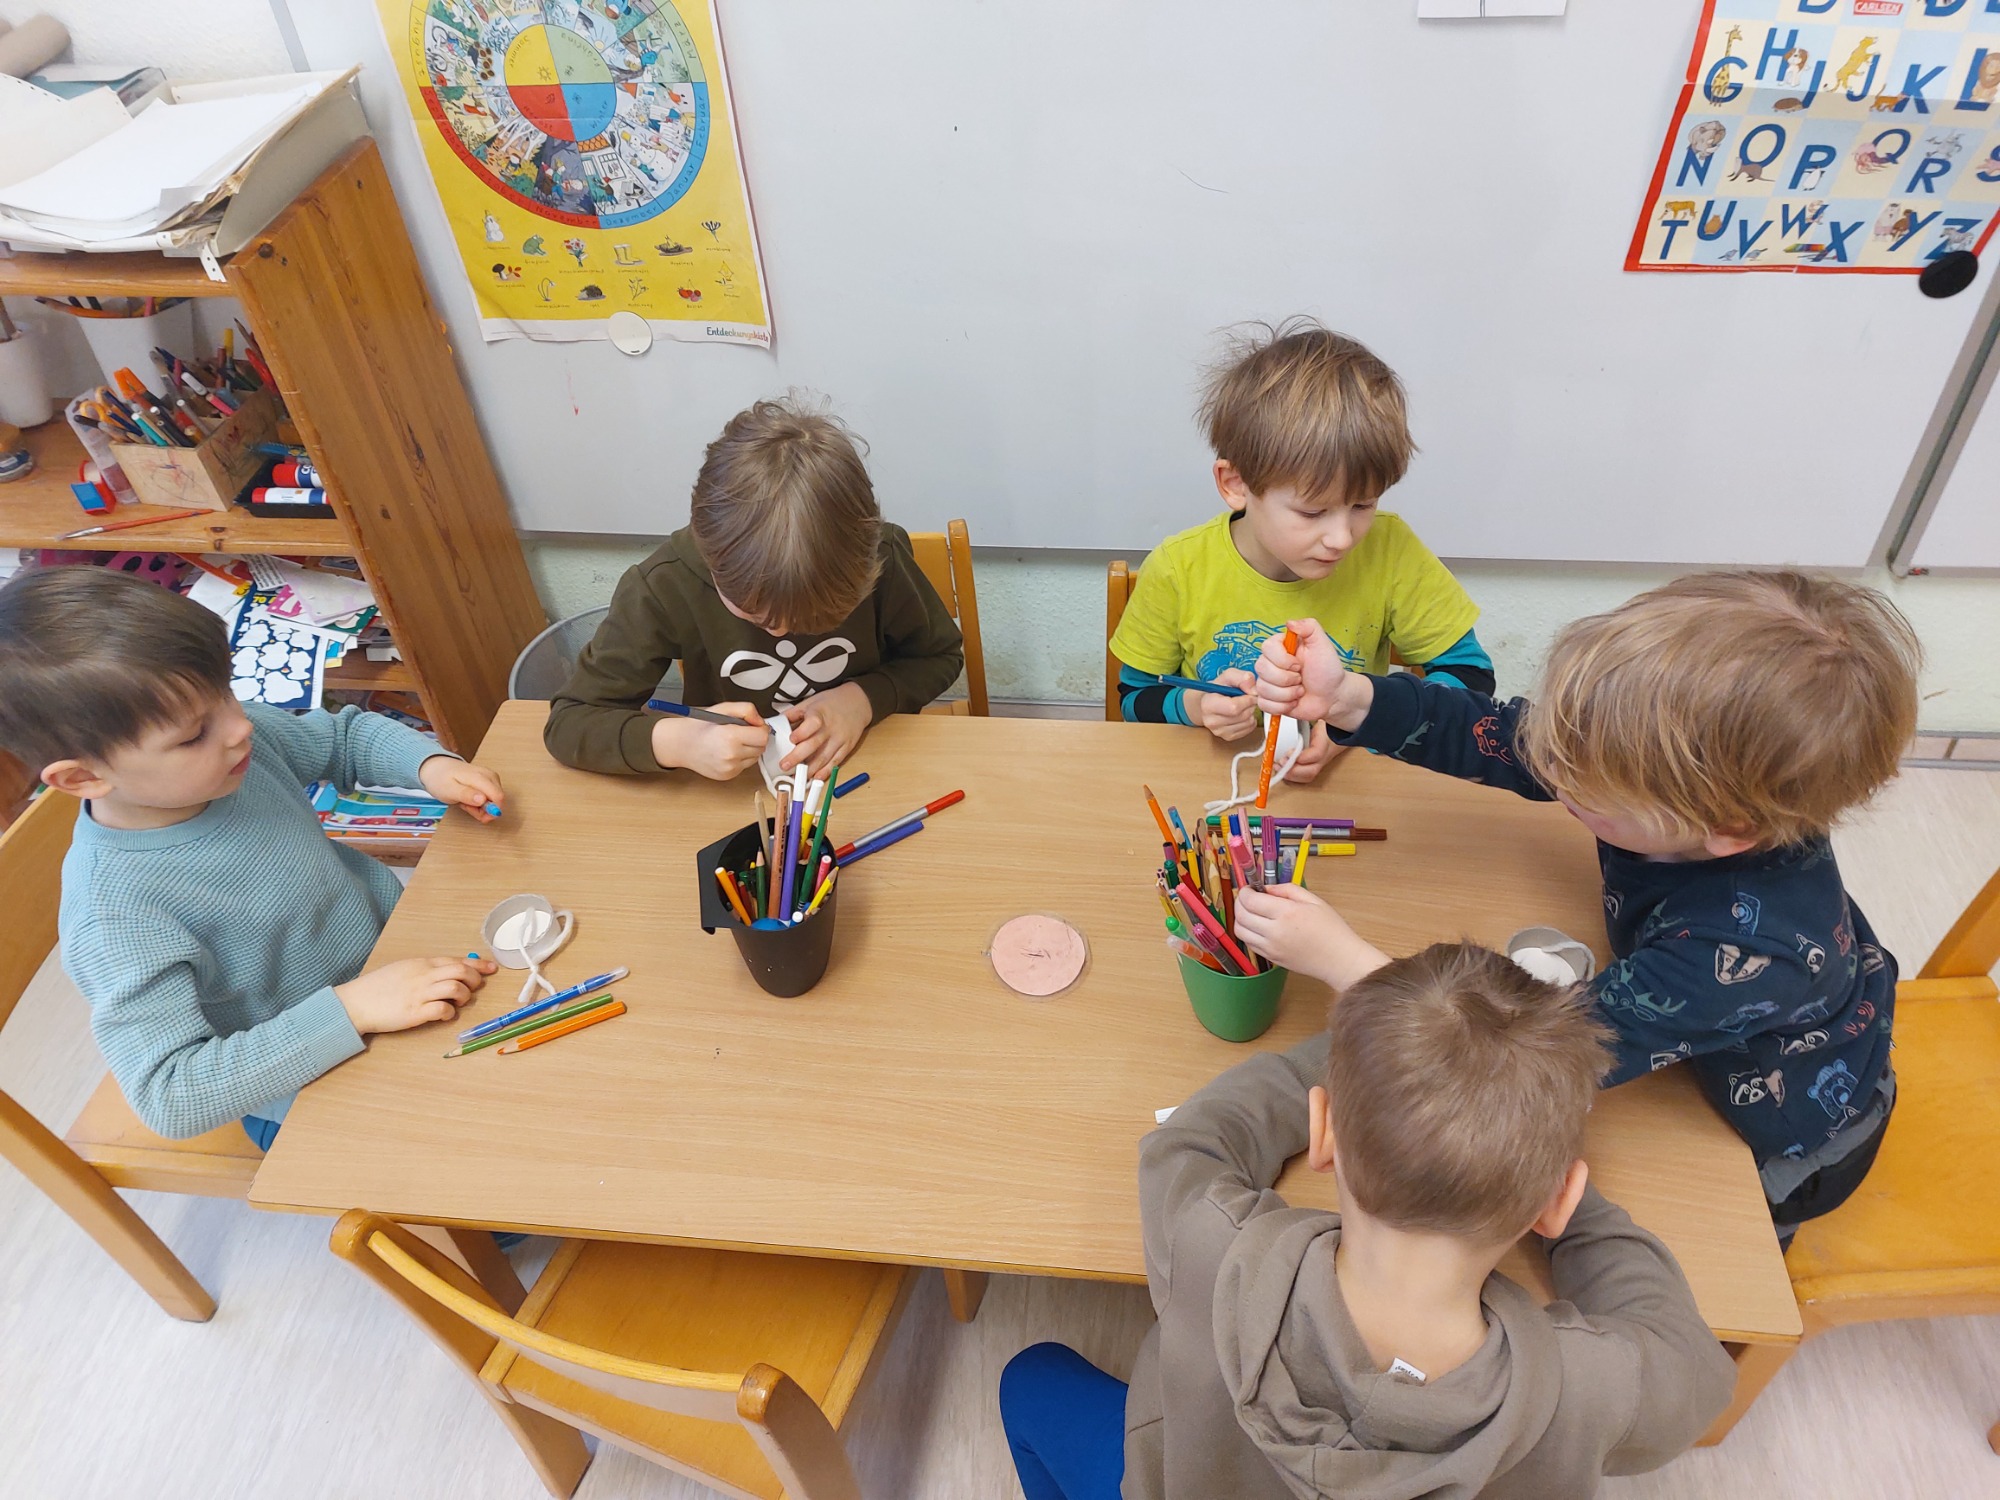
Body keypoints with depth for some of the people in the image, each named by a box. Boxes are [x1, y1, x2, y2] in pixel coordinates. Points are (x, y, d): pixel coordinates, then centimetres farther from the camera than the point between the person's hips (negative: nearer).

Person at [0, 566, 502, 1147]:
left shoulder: (239, 739, -14)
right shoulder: (116, 919, -32)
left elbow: (346, 734, 6)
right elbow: (168, 1098, -34)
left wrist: (429, 764, -14)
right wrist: (351, 1009, -41)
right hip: (316, 1095, -6)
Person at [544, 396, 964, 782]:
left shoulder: (878, 558, -20)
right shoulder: (666, 584, -22)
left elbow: (943, 655, -1)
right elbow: (567, 723, -15)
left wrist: (865, 698, -20)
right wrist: (675, 742, -33)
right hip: (735, 794, 0)